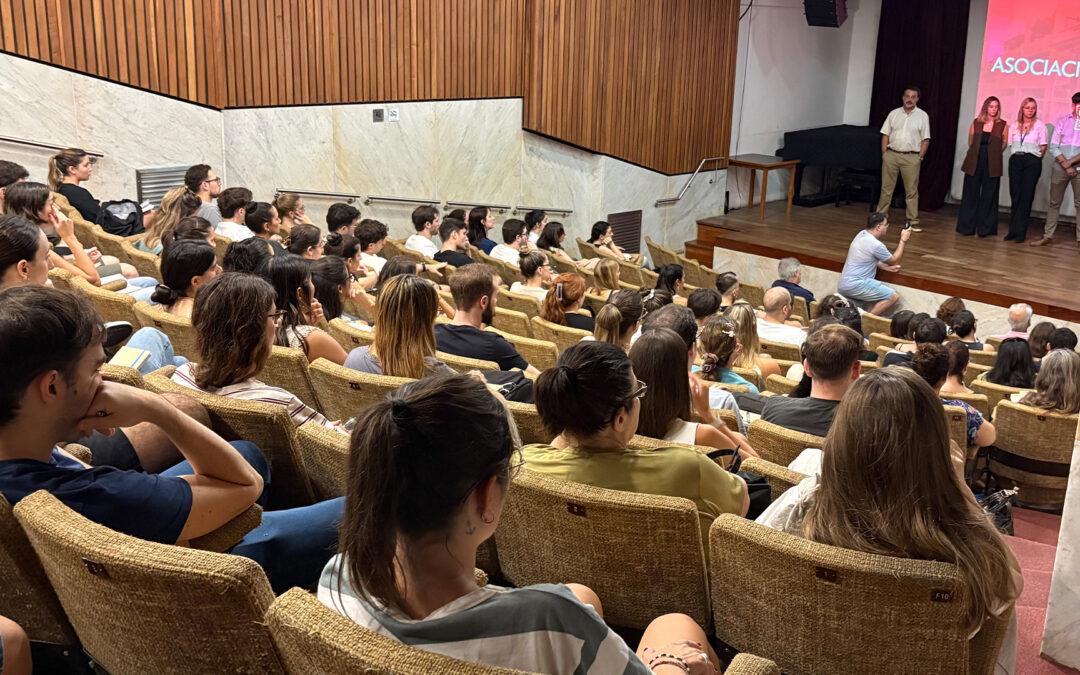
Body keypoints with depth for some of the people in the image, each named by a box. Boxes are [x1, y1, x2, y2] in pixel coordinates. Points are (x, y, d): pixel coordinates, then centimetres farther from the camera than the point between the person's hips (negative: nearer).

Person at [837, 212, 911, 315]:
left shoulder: (861, 235, 9)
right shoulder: (876, 245, -18)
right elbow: (895, 261, 0)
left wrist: (886, 267, 10)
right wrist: (903, 240, 7)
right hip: (855, 285, -10)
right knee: (893, 296, -16)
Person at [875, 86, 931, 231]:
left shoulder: (922, 116, 4)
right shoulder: (894, 113, 10)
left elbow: (925, 140, 3)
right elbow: (885, 135, 10)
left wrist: (919, 158, -4)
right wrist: (884, 154, 2)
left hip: (911, 157, -2)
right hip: (891, 155, 2)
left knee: (912, 191, 0)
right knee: (886, 188, 6)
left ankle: (913, 221, 5)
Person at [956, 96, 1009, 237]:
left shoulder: (1003, 125, 2)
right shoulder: (976, 123, 7)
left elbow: (1004, 144, 7)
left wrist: (992, 155, 5)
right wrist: (978, 153, 10)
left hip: (992, 166, -1)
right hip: (974, 163, 1)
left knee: (988, 197, 2)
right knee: (970, 195, 5)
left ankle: (985, 229, 9)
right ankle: (967, 227, 13)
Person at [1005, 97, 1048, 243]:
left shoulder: (1040, 125, 3)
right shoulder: (1014, 125, 12)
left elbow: (1043, 147, 3)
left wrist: (1037, 159, 7)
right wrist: (1018, 156, 8)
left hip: (1032, 162, -3)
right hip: (1016, 161, 3)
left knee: (1026, 196, -3)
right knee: (1015, 196, 2)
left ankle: (1020, 232, -2)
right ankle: (1013, 230, 6)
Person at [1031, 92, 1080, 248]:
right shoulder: (1062, 122, 8)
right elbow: (1053, 147, 1)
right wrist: (1066, 165, -8)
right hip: (1060, 167, 2)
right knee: (1054, 202, 6)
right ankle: (1047, 235, 13)